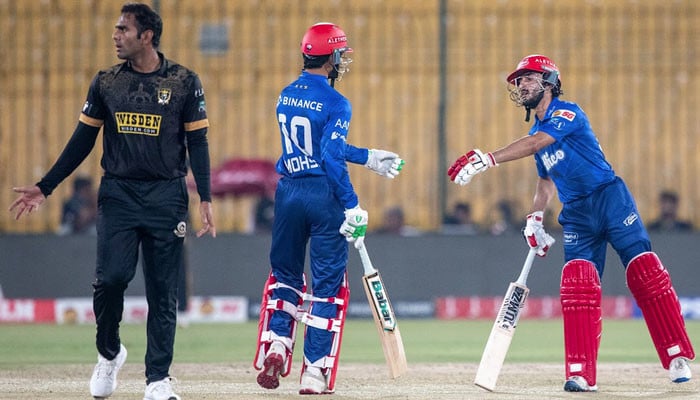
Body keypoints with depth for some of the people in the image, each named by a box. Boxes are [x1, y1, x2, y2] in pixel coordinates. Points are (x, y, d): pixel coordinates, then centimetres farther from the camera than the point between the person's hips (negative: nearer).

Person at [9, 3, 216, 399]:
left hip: (166, 196, -1)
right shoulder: (106, 82, 7)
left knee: (163, 289, 0)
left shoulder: (184, 82, 0)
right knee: (111, 277, -13)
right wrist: (44, 187, 8)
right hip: (118, 194, 2)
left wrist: (205, 199, -8)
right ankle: (109, 353, 12)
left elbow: (198, 143, 1)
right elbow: (82, 141, 12)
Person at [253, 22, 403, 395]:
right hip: (324, 196, -6)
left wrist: (368, 157, 23)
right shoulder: (335, 102, -12)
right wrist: (352, 206, -18)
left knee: (285, 274, 21)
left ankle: (276, 342, 1)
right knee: (328, 284, 3)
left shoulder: (286, 96, 10)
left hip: (288, 192, 6)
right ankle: (315, 372, 1)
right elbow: (331, 156, -20)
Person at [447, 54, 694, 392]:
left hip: (611, 199, -6)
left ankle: (677, 358, -6)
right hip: (576, 213, 7)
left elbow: (535, 143, -24)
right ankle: (581, 375, -12)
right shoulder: (536, 132, 16)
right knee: (577, 287, -10)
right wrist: (535, 217, 10)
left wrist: (487, 159, -32)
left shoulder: (568, 113, -9)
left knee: (646, 275, -12)